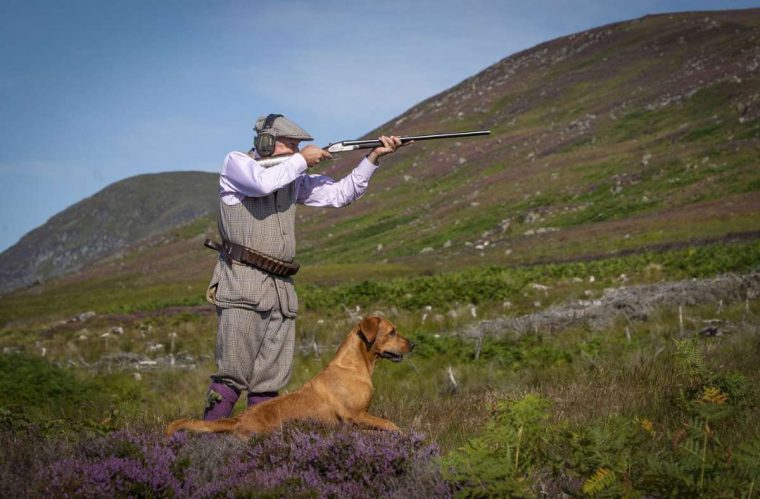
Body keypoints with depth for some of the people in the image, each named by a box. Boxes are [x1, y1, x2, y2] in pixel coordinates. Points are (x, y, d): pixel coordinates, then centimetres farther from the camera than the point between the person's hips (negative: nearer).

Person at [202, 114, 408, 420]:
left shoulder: (295, 178, 19)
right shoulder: (236, 163, 1)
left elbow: (340, 194, 19)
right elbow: (263, 183, -20)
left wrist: (373, 157, 8)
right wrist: (301, 160, -6)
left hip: (281, 289, 7)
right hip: (242, 283, -7)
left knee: (269, 384, 4)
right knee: (233, 376, -11)